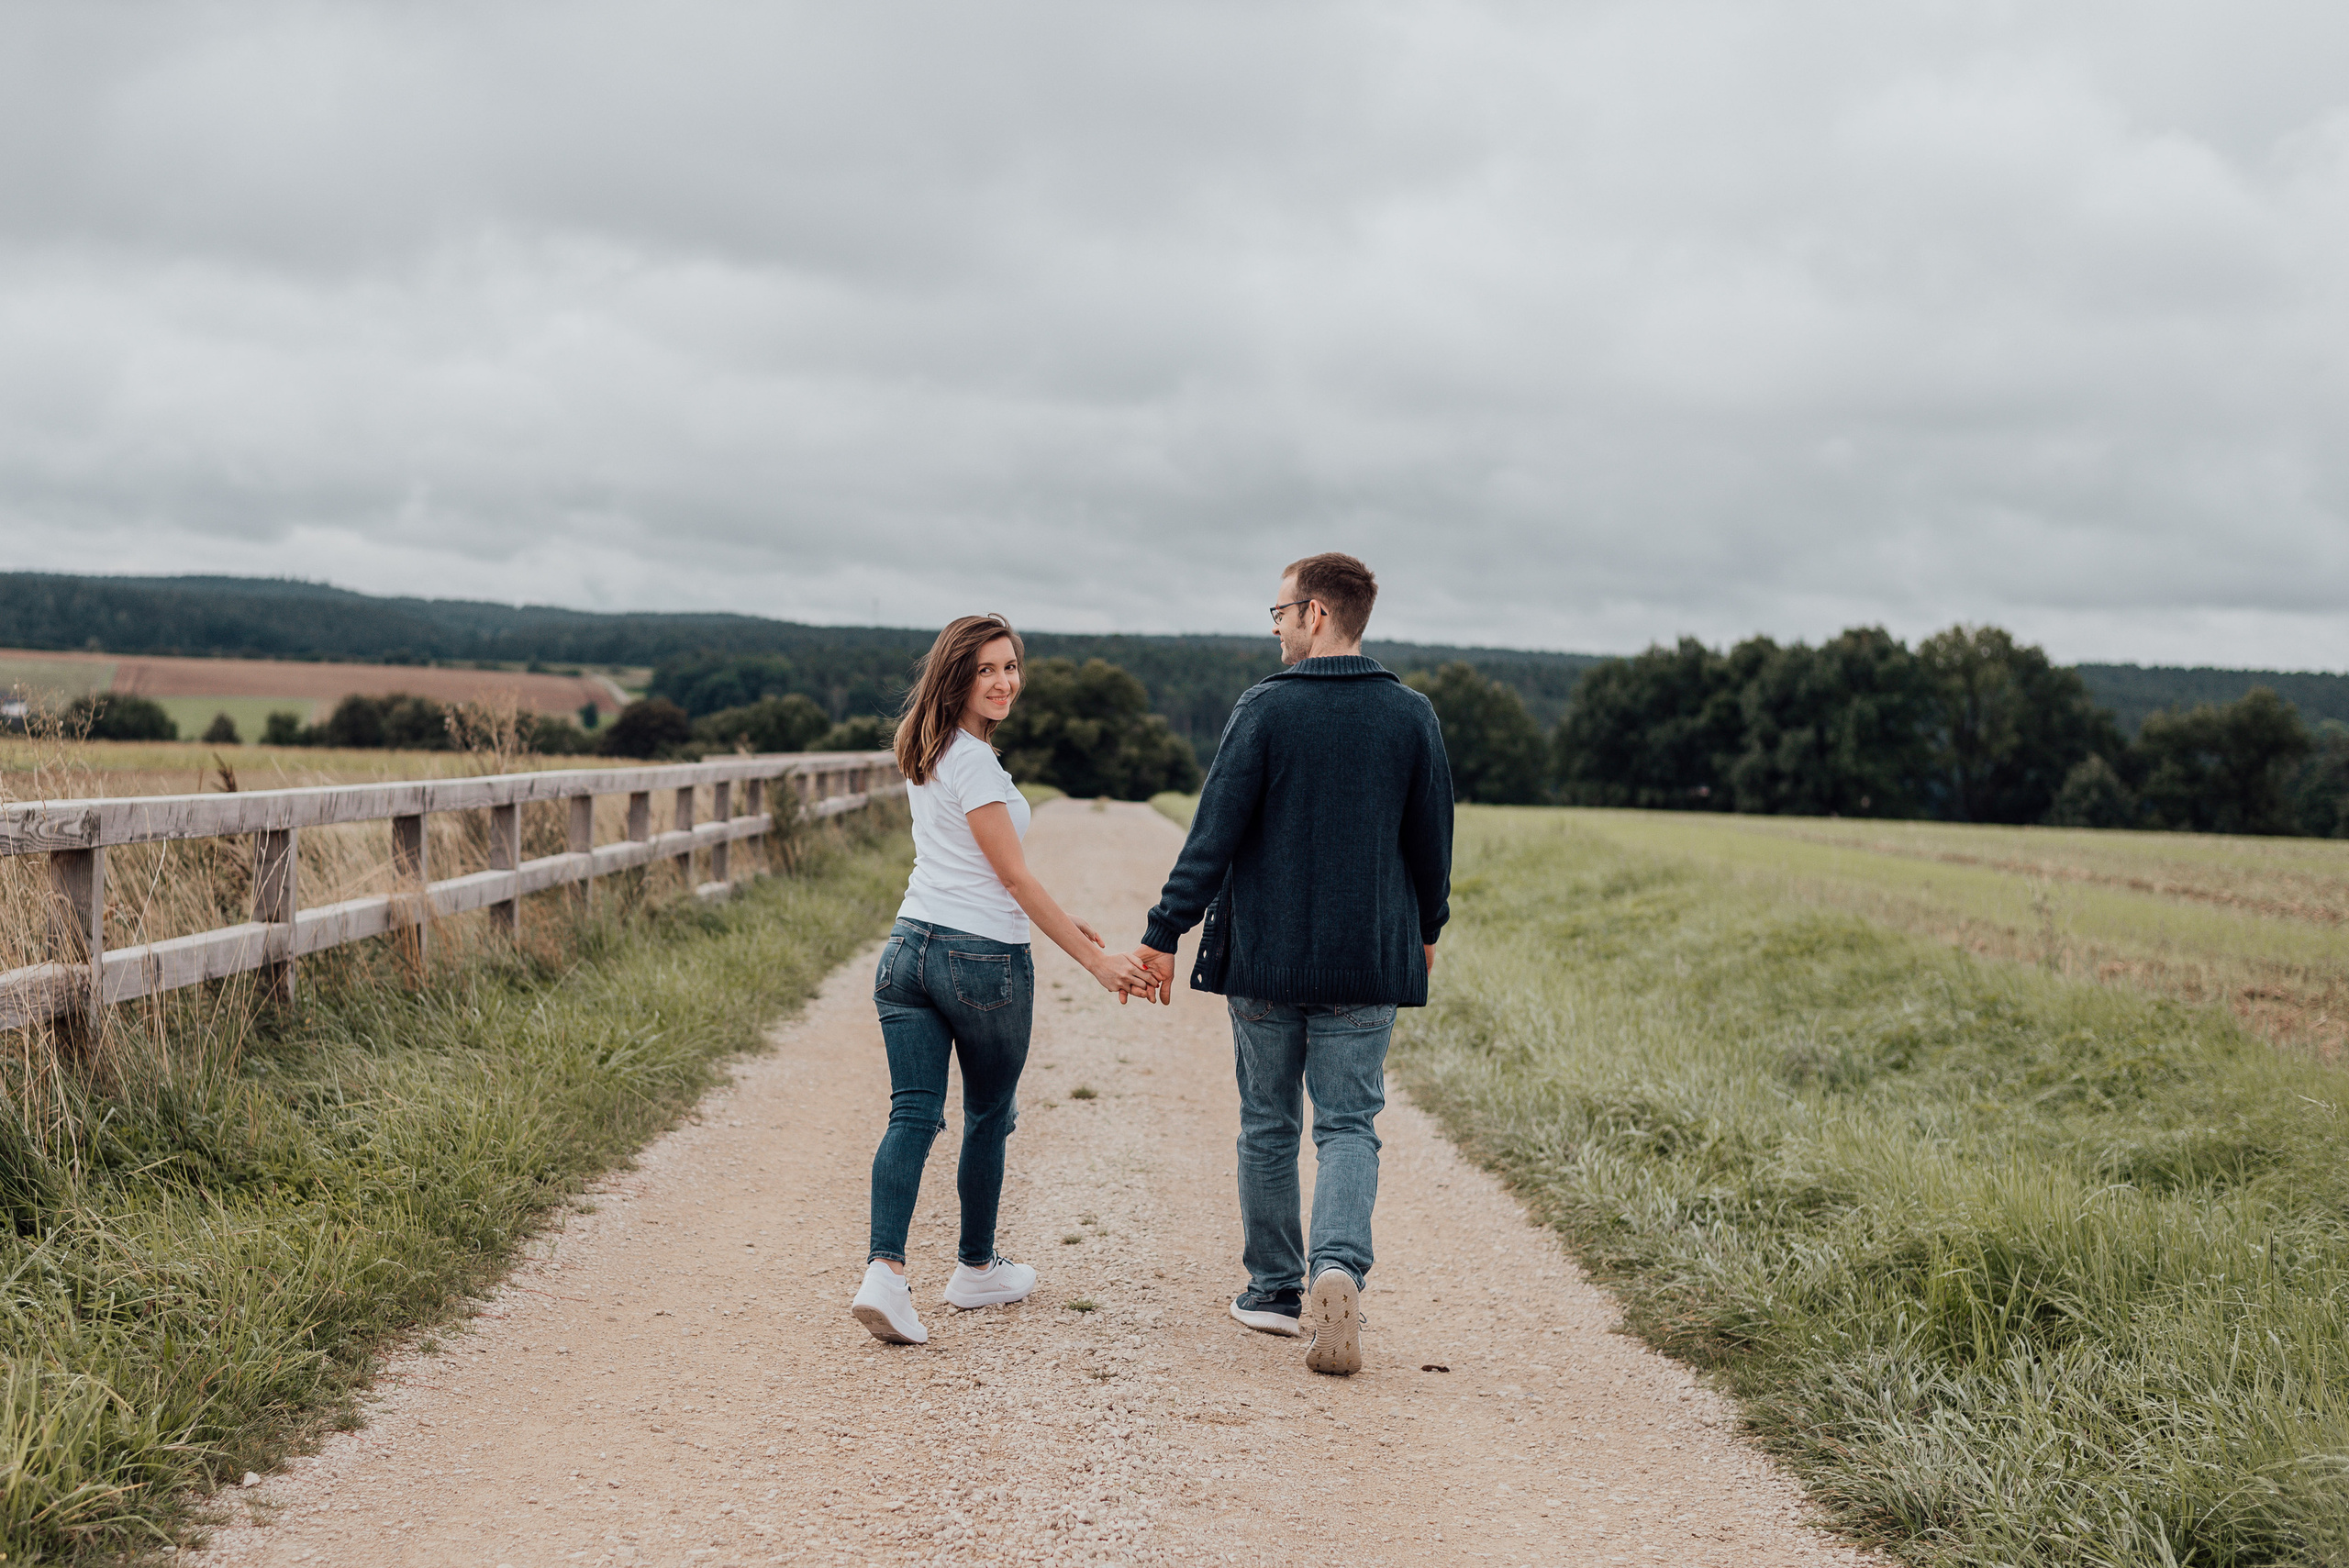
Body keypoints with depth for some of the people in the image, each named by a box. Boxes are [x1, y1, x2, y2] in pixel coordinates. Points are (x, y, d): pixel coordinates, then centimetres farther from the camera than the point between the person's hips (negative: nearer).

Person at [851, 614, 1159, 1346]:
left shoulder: (925, 755, 14)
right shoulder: (973, 760, -14)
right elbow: (1013, 876, -14)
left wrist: (1058, 920, 27)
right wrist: (1094, 960, -12)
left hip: (908, 948, 7)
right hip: (983, 958, -7)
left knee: (912, 1115, -2)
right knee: (988, 1118, 12)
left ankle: (885, 1270, -17)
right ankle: (975, 1268, 26)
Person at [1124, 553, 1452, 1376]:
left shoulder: (1265, 709, -9)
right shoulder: (1411, 716, 1)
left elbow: (1214, 836, -11)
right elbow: (1433, 842, 9)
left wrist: (1164, 935, -6)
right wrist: (1426, 929, 25)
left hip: (1264, 959, -2)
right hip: (1368, 964, 2)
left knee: (1268, 1126, 12)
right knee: (1349, 1125, 5)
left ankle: (1276, 1288, 20)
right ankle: (1339, 1268, -18)